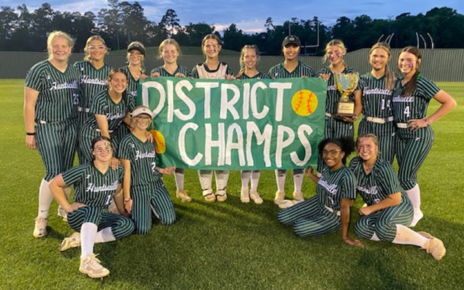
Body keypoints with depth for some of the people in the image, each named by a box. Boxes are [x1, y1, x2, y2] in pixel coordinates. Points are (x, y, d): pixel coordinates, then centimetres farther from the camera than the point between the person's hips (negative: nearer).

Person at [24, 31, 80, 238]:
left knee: (67, 171, 8)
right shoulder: (39, 70, -9)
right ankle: (41, 218, 7)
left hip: (70, 127, 5)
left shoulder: (74, 72, 7)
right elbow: (29, 105, -8)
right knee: (54, 172, -10)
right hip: (47, 127, -5)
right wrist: (30, 133, -10)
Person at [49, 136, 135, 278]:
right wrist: (68, 207, -14)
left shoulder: (118, 170, -7)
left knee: (128, 225, -21)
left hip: (100, 218, 5)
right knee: (94, 210, -39)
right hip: (79, 216, -5)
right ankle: (87, 260, -49)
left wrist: (123, 213, 10)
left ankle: (80, 239, -19)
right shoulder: (84, 171, -21)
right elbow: (54, 184, -14)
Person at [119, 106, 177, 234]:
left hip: (156, 185, 5)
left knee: (169, 220, -4)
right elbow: (126, 171, -10)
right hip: (138, 189, -5)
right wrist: (127, 198, -10)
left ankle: (151, 204, 23)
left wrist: (162, 170, 0)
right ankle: (132, 209, 20)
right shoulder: (127, 141, -9)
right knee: (142, 229, -11)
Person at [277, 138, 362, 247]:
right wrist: (310, 174, 19)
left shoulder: (346, 176, -31)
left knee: (299, 228, -23)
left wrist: (345, 236, -21)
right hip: (318, 204, 6)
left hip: (333, 216, -6)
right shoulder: (327, 169, -8)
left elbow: (345, 207, -28)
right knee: (283, 217, -2)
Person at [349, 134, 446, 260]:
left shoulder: (383, 168, -24)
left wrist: (370, 209, -17)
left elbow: (395, 199, -19)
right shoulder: (355, 164, -8)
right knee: (360, 227, -22)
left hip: (400, 206, -6)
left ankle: (428, 243, -18)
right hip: (379, 211, 6)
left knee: (382, 226, -36)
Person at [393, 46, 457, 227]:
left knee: (405, 177, -4)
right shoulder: (398, 83, 7)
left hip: (419, 135, -6)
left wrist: (427, 121, -15)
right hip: (400, 134, 6)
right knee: (408, 176, 13)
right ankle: (408, 208, 29)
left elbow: (450, 103, -14)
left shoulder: (422, 83, -12)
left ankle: (416, 212, 17)